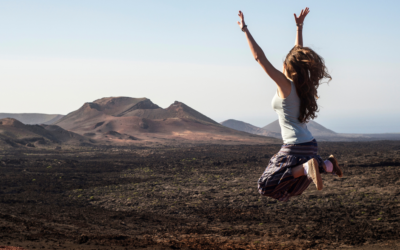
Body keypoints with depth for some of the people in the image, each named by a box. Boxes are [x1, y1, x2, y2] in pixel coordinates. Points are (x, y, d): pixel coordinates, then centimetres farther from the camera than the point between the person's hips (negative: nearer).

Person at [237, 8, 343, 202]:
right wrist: (299, 27, 27)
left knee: (267, 186, -7)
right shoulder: (302, 85, 6)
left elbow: (260, 58, -16)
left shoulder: (285, 85, -14)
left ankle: (307, 168, -23)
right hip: (309, 144, 8)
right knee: (291, 187, 29)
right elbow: (299, 53, 22)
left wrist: (246, 31, -12)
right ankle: (326, 165, 11)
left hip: (295, 147, -8)